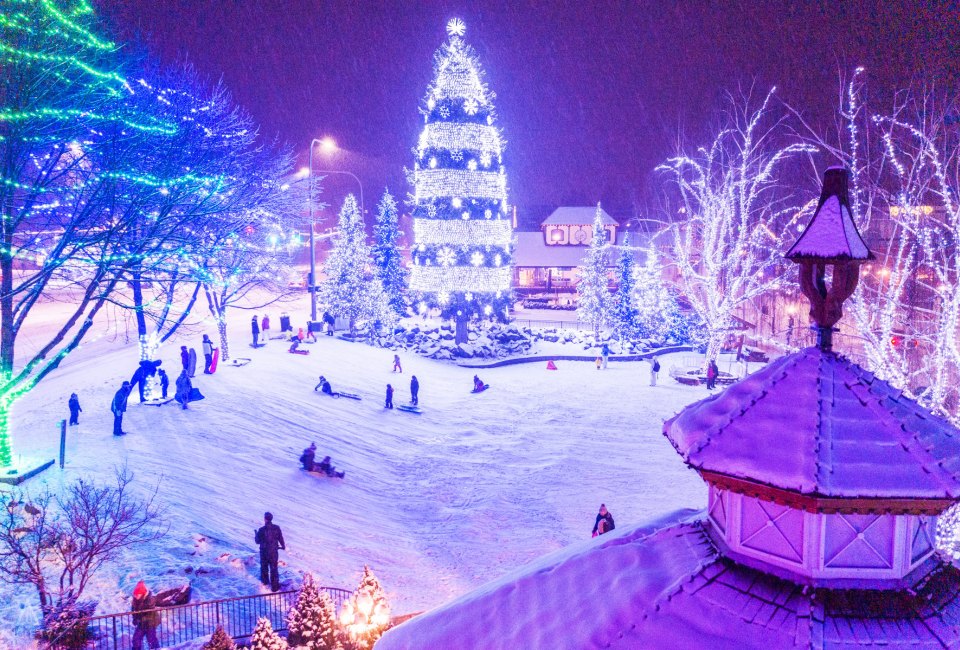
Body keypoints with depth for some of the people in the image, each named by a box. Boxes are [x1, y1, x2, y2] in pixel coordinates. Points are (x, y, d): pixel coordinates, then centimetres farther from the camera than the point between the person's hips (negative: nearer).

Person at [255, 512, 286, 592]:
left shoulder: (261, 530, -20)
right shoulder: (276, 528, -13)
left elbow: (257, 541, -7)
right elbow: (280, 538, -1)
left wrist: (256, 536, 15)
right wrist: (283, 546, 18)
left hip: (264, 551, -1)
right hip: (274, 551, 1)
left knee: (264, 566, 24)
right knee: (273, 568, 8)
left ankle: (265, 580, 43)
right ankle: (274, 586, 11)